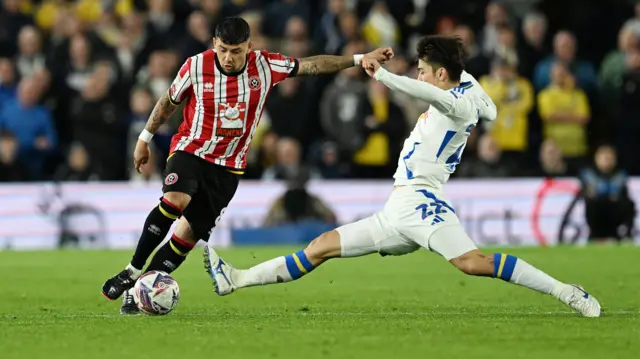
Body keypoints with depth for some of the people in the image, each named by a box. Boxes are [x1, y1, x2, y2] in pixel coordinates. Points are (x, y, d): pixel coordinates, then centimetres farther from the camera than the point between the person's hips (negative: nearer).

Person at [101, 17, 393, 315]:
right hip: (190, 150, -2)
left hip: (227, 167, 2)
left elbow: (313, 65, 2)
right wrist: (145, 139, 13)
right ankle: (133, 271, -21)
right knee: (175, 201, -32)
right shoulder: (196, 66, -11)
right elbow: (169, 102, 5)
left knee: (188, 234, -6)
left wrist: (360, 59, 0)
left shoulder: (265, 66, -8)